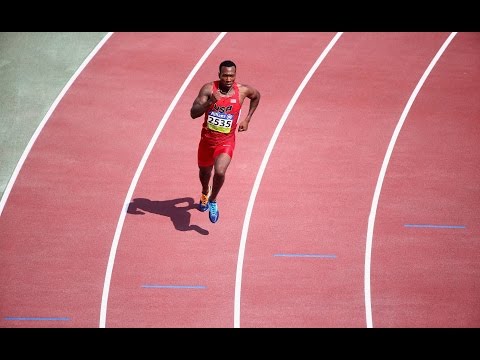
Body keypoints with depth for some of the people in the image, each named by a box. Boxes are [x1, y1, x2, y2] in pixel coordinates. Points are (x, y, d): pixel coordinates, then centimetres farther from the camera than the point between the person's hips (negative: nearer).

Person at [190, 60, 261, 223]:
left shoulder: (243, 91, -13)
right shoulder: (209, 88, -16)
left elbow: (256, 96, 12)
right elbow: (193, 113, -23)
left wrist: (247, 119, 7)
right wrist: (210, 102, -38)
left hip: (226, 141, -2)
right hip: (207, 138, 2)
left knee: (220, 172, -25)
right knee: (204, 172, 23)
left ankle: (212, 201, 5)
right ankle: (205, 193, 59)